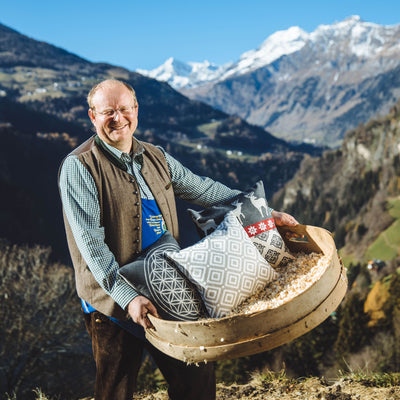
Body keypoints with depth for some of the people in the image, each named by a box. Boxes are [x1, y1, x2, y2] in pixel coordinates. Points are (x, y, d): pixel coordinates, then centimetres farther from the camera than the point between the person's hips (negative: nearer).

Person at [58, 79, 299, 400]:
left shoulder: (155, 158, 10)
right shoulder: (78, 167, -9)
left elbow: (202, 190, 16)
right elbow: (91, 242, -16)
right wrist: (128, 297, -25)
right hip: (113, 300, -5)